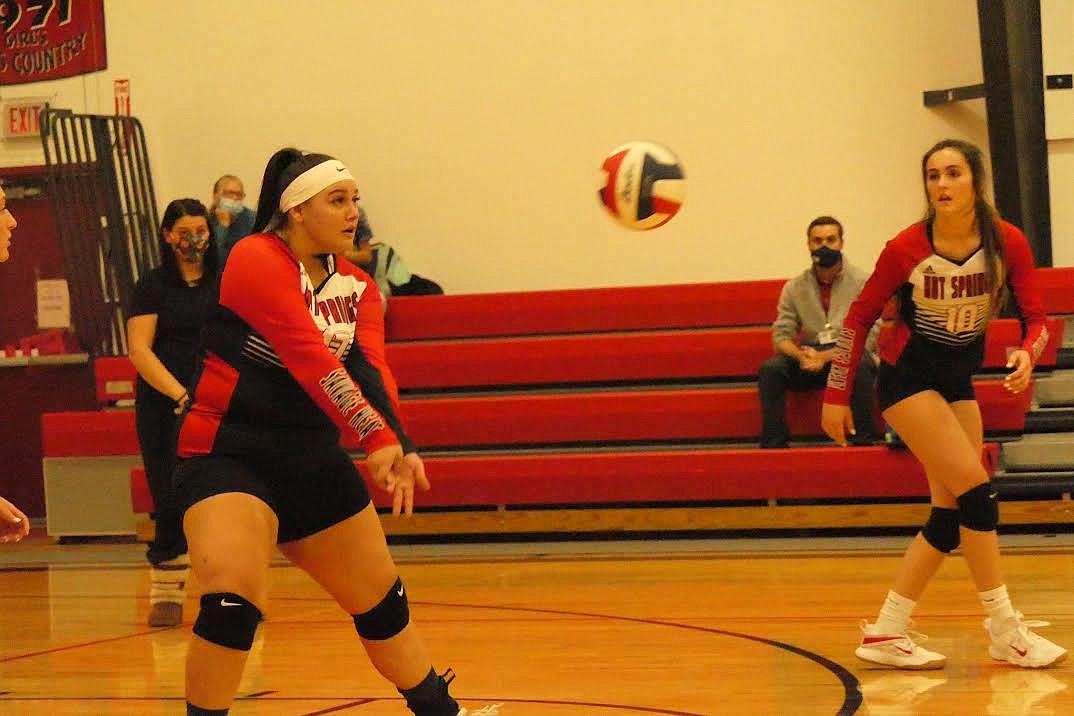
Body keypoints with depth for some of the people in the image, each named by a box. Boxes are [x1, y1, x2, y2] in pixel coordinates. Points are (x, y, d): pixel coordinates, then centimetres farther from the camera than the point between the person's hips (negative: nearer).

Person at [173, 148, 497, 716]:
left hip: (316, 460, 7)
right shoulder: (257, 260, -15)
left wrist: (398, 445, -29)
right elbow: (310, 359, -26)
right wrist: (377, 438, -36)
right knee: (231, 602, -28)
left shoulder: (356, 287, 7)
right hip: (229, 455, -7)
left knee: (382, 604, 16)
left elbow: (370, 371, -10)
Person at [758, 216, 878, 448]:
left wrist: (826, 356, -21)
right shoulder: (794, 287, 9)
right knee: (770, 369, -23)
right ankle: (774, 442, -19)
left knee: (860, 366, -37)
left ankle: (863, 442, -28)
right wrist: (801, 356, -18)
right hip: (809, 357, 3)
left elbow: (867, 337, -10)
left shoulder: (861, 282, -2)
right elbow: (782, 335, 5)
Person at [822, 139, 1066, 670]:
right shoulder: (906, 249, -18)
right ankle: (1004, 629, -8)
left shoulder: (1007, 243, -11)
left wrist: (1027, 354, -29)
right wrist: (836, 395, -5)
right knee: (976, 489, -16)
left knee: (953, 512, 2)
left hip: (958, 381, 5)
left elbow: (1036, 318, -6)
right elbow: (859, 316, -7)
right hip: (907, 377, -5)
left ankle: (886, 633, 9)